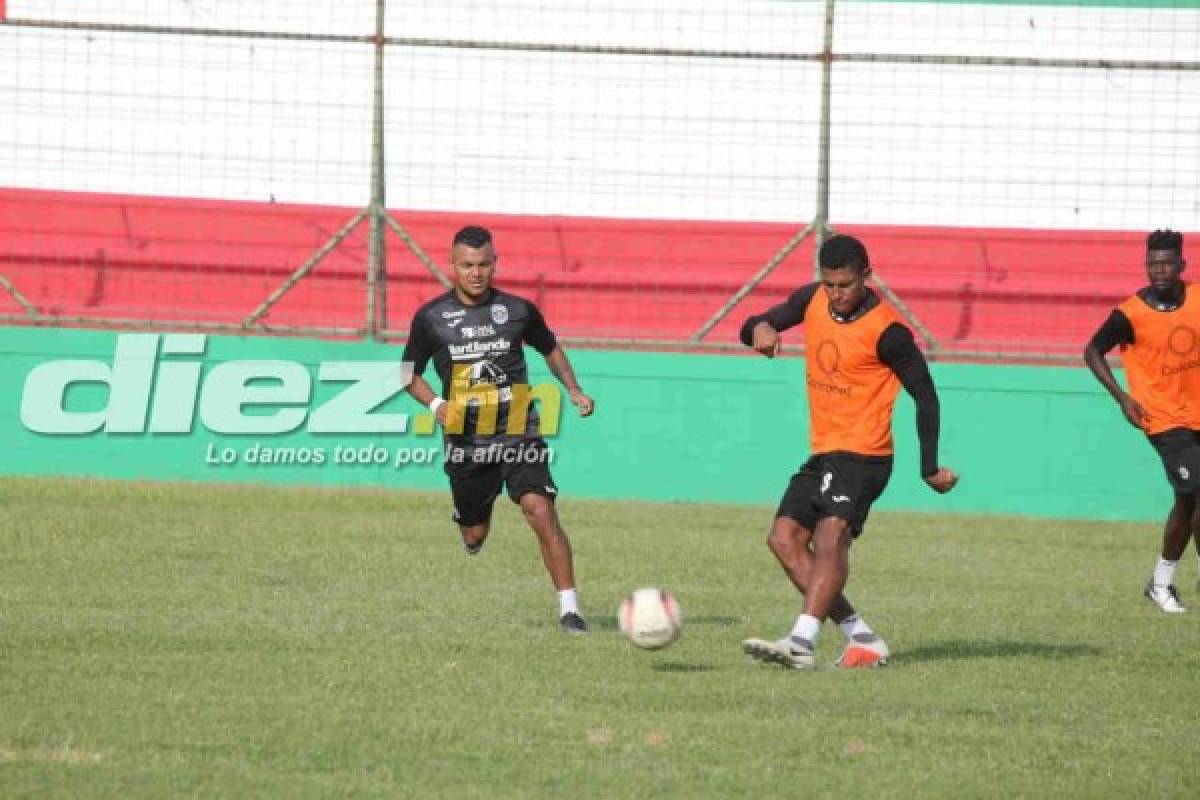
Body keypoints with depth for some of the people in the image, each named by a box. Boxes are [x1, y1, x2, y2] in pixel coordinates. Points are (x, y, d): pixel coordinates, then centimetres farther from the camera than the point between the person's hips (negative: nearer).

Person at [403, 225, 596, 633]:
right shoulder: (431, 318, 0)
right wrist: (436, 404, -7)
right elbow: (410, 373, 11)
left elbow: (549, 348, 21)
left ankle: (569, 608, -20)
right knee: (474, 538, 8)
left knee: (540, 510, -21)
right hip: (467, 442, 1)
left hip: (519, 435, -1)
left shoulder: (518, 310, 2)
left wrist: (574, 390, 7)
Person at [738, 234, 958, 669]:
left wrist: (930, 468, -9)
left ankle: (801, 642, -38)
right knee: (784, 539, 1)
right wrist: (759, 328, -15)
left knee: (830, 538, -24)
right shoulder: (812, 301, 3)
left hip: (863, 454, -8)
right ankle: (862, 639, 0)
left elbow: (925, 395, -9)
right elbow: (753, 328, 11)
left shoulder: (886, 331, -16)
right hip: (823, 453, 8)